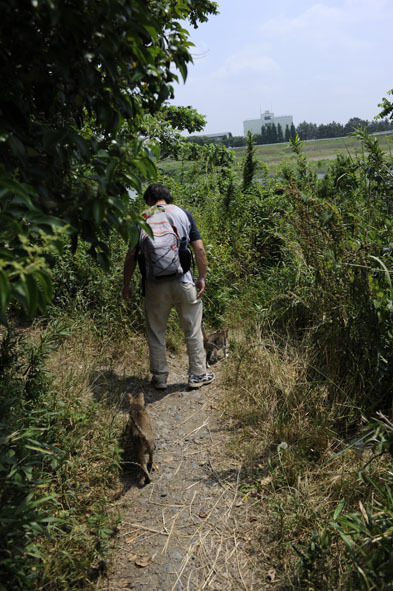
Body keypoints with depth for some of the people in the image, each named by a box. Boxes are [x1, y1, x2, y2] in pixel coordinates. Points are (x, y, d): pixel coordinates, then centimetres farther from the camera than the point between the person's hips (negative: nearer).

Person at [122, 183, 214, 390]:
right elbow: (199, 249, 1)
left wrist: (126, 284, 9)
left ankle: (160, 377, 23)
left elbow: (131, 255, 1)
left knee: (155, 332, 14)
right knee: (192, 331, 14)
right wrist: (202, 277, 8)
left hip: (155, 285, 0)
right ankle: (197, 374, 23)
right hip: (183, 282, 0)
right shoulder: (183, 214, 5)